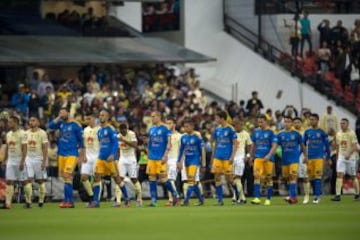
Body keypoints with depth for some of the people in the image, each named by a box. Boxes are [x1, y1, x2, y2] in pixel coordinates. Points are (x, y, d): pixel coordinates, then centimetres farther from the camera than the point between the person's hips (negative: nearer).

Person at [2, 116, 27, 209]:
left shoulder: (21, 134, -10)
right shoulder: (8, 134, 12)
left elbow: (24, 149, -14)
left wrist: (22, 162, -20)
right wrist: (5, 160, 14)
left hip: (19, 160, -7)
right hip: (10, 160, 7)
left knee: (23, 181, -1)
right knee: (9, 181, 0)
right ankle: (8, 203, -2)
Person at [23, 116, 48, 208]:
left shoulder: (42, 133, -5)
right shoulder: (26, 133, 10)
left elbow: (45, 148, -8)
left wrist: (44, 161, -14)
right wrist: (23, 160, 7)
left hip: (39, 159, -4)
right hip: (29, 159, 4)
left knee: (41, 180, 3)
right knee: (28, 180, -6)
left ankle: (41, 201, 13)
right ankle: (28, 201, -6)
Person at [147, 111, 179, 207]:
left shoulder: (165, 128, -6)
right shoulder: (151, 129, 13)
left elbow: (169, 143, -10)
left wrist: (165, 156, -18)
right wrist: (149, 155, 14)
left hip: (161, 159, -6)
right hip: (152, 158, 6)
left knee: (163, 178, -7)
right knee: (152, 178, 1)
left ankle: (174, 194, 15)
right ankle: (153, 200, 3)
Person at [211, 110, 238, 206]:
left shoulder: (230, 129, -7)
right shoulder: (217, 129, 10)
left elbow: (235, 144, -7)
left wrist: (232, 157, -14)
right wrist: (213, 157, 16)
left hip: (227, 157, -5)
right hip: (218, 157, 6)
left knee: (229, 178, -3)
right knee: (217, 177, -1)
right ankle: (220, 200, 3)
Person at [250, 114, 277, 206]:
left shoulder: (270, 132, -5)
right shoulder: (256, 132, 7)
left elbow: (274, 146, -10)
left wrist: (268, 155, -23)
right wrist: (252, 156, 19)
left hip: (268, 158, -2)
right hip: (258, 157, 2)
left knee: (268, 178, 5)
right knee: (256, 175, -14)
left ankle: (268, 199, 16)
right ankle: (257, 198, -19)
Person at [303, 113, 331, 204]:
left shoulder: (322, 132, 0)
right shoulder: (307, 132, 9)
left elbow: (327, 145, 5)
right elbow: (303, 145, 14)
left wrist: (328, 158, 4)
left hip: (319, 157, -4)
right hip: (309, 158, 4)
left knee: (318, 176, -12)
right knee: (311, 177, 6)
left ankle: (317, 196, -14)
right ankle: (315, 194, 18)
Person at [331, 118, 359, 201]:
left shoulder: (351, 133, -8)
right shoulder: (338, 134, 9)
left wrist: (349, 154, -28)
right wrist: (337, 157, 15)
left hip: (350, 157, -4)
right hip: (341, 157, 4)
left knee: (353, 176, 6)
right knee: (339, 175, -10)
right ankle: (338, 195, -16)